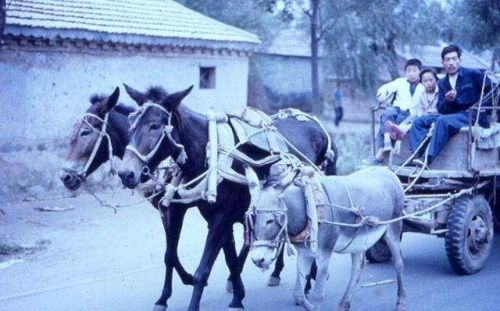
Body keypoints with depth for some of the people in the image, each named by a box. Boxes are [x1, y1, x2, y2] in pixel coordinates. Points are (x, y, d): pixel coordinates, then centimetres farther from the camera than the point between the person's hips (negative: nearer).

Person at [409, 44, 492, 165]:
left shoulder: (472, 74, 1)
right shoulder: (442, 83, 15)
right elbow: (440, 109, 7)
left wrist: (482, 108, -9)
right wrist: (447, 101, -15)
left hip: (472, 117, -6)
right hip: (452, 117, 7)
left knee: (442, 120, -34)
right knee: (419, 121, -9)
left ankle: (427, 159, -40)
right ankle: (417, 156, -27)